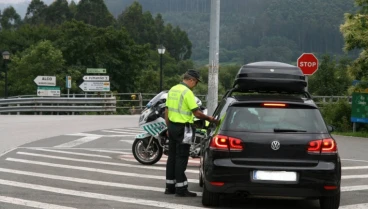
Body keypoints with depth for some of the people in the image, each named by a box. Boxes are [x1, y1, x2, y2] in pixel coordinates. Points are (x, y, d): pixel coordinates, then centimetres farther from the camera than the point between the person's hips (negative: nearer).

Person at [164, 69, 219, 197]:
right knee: (181, 159, -5)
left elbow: (167, 111, 14)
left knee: (172, 157, 13)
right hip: (183, 128, -9)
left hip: (172, 126, 9)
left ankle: (170, 187, 18)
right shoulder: (187, 92, -16)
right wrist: (210, 119, -5)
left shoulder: (172, 90, 10)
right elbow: (197, 113, -18)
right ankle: (181, 189, -3)